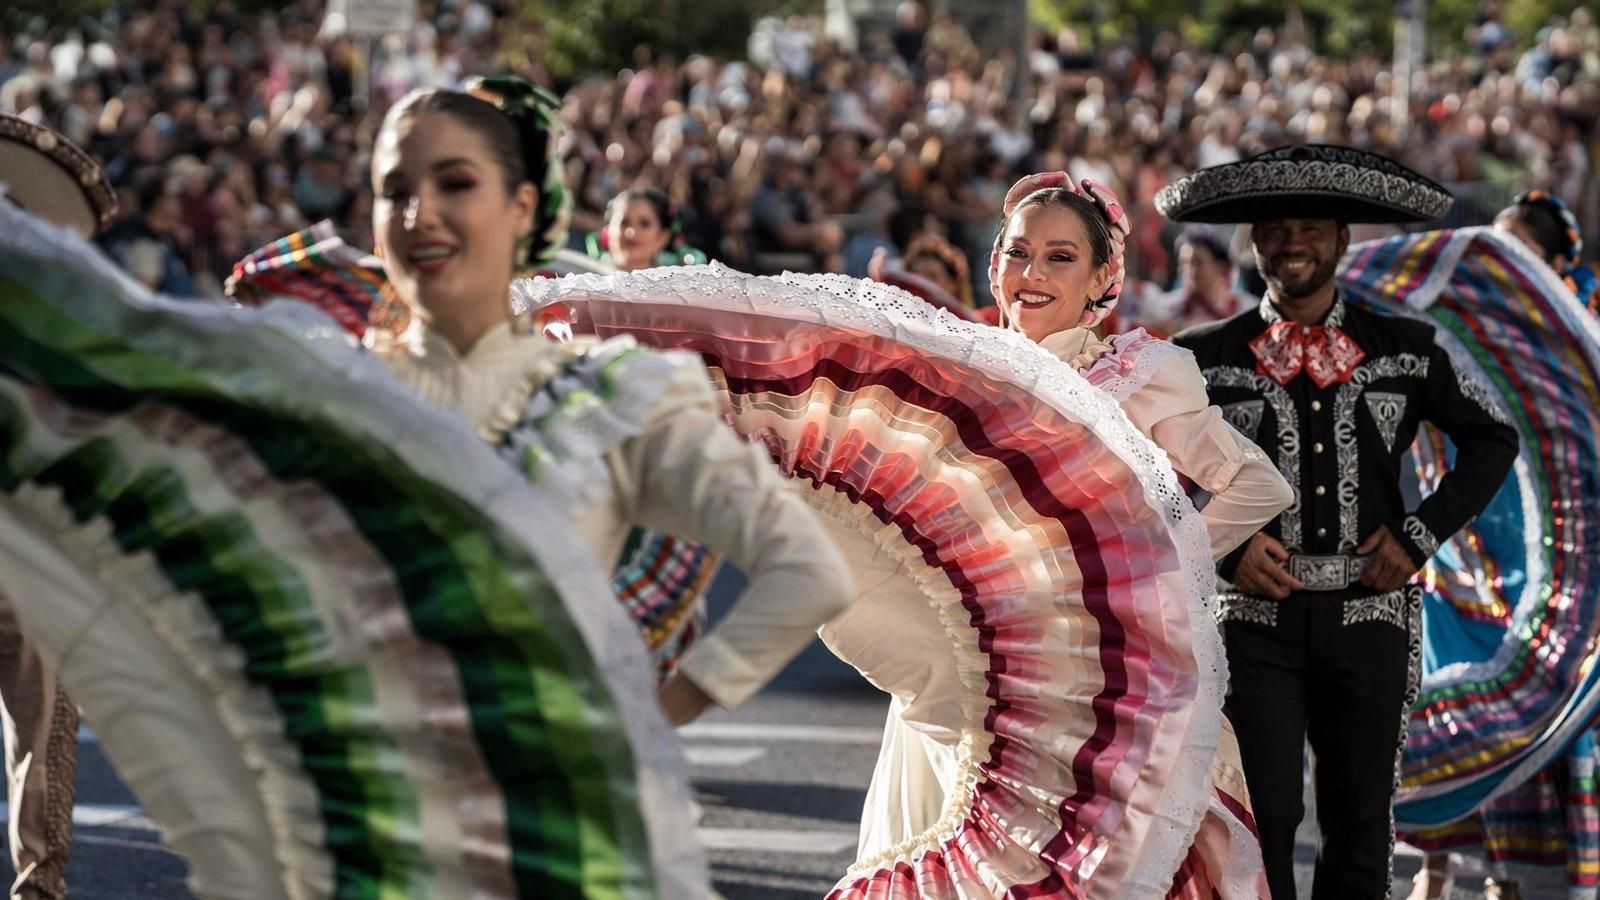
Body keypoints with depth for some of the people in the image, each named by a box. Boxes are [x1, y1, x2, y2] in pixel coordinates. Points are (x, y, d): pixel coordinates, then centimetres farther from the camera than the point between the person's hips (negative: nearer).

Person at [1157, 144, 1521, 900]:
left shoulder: (1405, 353, 6)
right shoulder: (1204, 361, 1)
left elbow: (1491, 441, 15)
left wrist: (1421, 533, 2)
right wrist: (1223, 547, -9)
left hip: (1367, 615, 2)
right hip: (1255, 616, -2)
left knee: (1361, 824, 7)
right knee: (1262, 819, -5)